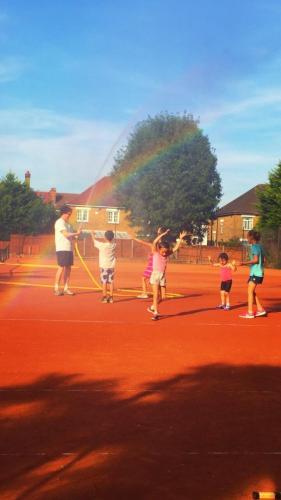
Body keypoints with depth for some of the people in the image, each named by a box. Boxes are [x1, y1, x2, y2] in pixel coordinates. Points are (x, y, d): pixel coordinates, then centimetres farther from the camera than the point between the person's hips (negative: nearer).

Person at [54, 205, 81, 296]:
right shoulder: (59, 222, -8)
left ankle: (66, 288, 13)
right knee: (61, 268, -8)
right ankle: (56, 289, -2)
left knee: (68, 268, 8)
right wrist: (76, 233, -7)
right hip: (62, 249, -8)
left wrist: (76, 235, -2)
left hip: (69, 249, 8)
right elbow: (66, 234, -18)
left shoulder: (67, 223, 19)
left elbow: (71, 235, 17)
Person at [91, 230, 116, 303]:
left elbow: (94, 241, 5)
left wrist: (92, 234, 22)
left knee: (104, 282, 0)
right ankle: (111, 297, 9)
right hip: (111, 266, 4)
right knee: (111, 282, 6)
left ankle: (104, 297, 1)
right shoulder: (114, 245, -1)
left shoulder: (102, 245, -12)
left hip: (104, 267, -4)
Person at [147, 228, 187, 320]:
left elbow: (175, 248, 7)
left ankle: (152, 307, 29)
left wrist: (180, 238, 3)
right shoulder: (155, 253, -2)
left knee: (161, 297, 5)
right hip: (155, 274, -4)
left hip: (163, 276, 5)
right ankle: (156, 312, -6)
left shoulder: (167, 254, 9)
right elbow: (155, 242, -17)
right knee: (156, 294, -10)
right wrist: (163, 234, -19)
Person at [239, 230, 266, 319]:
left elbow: (255, 260, -21)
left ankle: (250, 313, -6)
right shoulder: (259, 246, 14)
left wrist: (244, 263, -20)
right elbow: (263, 259, 17)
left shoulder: (255, 246, -13)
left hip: (255, 273, -9)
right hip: (258, 272, 9)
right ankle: (260, 309, 18)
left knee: (250, 292, -7)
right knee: (252, 292, 16)